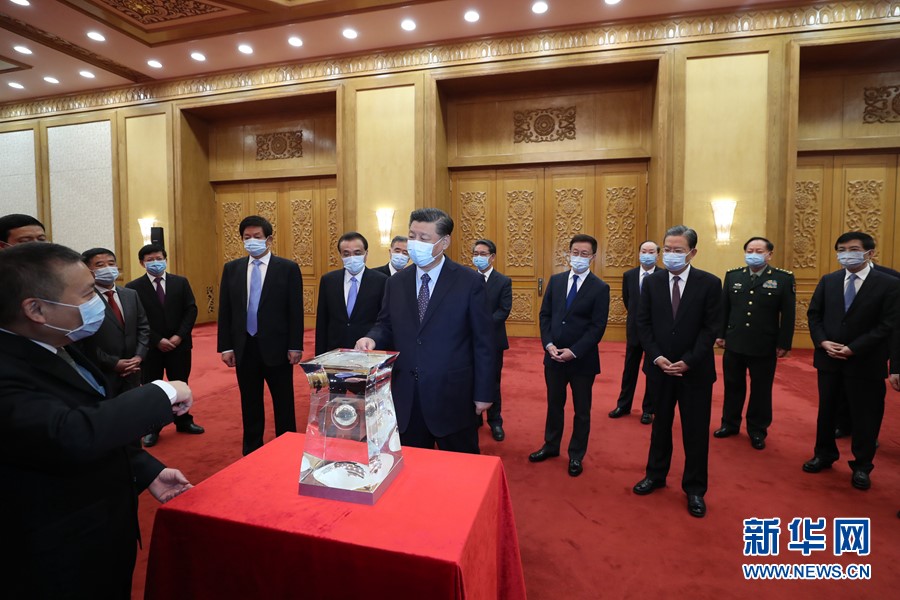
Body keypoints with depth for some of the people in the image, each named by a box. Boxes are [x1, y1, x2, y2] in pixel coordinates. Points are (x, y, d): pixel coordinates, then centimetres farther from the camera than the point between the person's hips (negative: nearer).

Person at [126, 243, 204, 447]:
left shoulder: (181, 282, 3)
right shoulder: (133, 287, -4)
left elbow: (191, 310, -1)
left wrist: (180, 335, -11)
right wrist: (157, 341, -15)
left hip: (179, 344, 2)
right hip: (150, 347, -2)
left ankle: (184, 421, 29)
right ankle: (152, 429, 24)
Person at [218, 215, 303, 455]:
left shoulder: (288, 268, -4)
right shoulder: (231, 269, 6)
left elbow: (296, 311, -6)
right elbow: (225, 311, 6)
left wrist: (295, 346, -8)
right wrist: (226, 347, 2)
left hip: (276, 347, -3)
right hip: (244, 348, 3)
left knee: (284, 404, 8)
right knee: (250, 405, 15)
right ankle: (251, 451, 31)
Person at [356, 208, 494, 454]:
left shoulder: (470, 282, -7)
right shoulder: (396, 282, 6)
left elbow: (483, 341, -5)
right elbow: (386, 326, 12)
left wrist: (483, 393, -6)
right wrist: (372, 339, -11)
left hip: (453, 396, -3)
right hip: (405, 397, 4)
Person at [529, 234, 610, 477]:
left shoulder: (600, 288, -7)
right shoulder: (555, 280, 4)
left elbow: (598, 327, -12)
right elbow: (544, 315, 4)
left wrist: (573, 352, -18)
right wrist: (549, 344, -9)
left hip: (582, 359, -3)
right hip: (553, 356, 3)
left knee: (581, 410, 12)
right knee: (554, 404, 18)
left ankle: (576, 456, 30)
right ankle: (551, 446, 37)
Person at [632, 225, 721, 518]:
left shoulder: (710, 283, -6)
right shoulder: (652, 282, 1)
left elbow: (711, 328, -8)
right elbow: (643, 323, 0)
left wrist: (688, 362, -16)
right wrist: (657, 357, -12)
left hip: (695, 370, -2)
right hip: (659, 367, 2)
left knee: (696, 430, 9)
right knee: (660, 424, 16)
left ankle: (695, 489, 26)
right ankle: (656, 475, 34)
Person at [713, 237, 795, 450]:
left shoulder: (784, 278, -4)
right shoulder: (732, 276, 4)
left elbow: (788, 315, -4)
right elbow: (723, 308, 6)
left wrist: (784, 344, -7)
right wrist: (720, 335, 3)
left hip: (764, 347, -2)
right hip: (734, 344, 3)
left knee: (761, 390, 10)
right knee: (733, 387, 14)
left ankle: (757, 431, 25)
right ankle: (730, 424, 28)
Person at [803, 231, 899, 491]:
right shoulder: (828, 281, 4)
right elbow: (813, 314, 5)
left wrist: (853, 349, -18)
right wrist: (823, 342, -10)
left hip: (865, 362, -3)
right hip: (828, 359, 3)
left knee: (864, 415, 8)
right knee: (826, 410, 15)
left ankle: (862, 466, 26)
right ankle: (824, 455, 32)